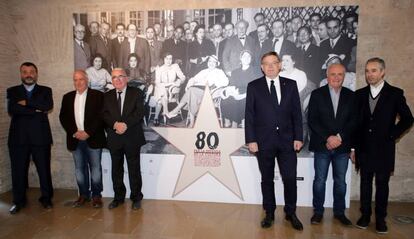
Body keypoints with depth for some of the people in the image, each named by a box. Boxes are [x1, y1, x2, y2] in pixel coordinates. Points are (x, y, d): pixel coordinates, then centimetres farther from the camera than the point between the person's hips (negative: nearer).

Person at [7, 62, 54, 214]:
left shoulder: (45, 91, 9)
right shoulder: (12, 91, 10)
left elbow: (49, 106, -11)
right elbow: (11, 110, -8)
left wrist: (26, 102, -11)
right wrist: (36, 110, -12)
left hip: (40, 137, -1)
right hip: (18, 137, 1)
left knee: (44, 169, 5)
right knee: (18, 171, 7)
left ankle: (46, 198, 20)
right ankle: (19, 201, 23)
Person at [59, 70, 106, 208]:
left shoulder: (97, 95, -1)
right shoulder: (67, 97, 11)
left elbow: (100, 116, -8)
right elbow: (63, 117, 7)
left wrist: (88, 133, -14)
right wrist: (74, 132, -6)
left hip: (93, 138, -4)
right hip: (75, 139, 4)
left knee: (95, 168, 2)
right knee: (79, 168, 10)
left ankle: (96, 195, 12)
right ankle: (83, 195, 21)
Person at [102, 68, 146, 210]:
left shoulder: (136, 93, 2)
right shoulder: (107, 96, 11)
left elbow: (139, 112, -9)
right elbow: (105, 114, 0)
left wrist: (126, 124, -21)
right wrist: (115, 124, -19)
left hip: (132, 138, -3)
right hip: (114, 138, 3)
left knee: (134, 169, 4)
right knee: (116, 170, 11)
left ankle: (136, 198, 18)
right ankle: (118, 197, 26)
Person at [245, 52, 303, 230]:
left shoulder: (291, 85, 6)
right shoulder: (253, 86, 1)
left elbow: (296, 113, 5)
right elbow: (249, 115, -1)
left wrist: (298, 137, -1)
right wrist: (251, 140, -7)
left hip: (287, 140, 1)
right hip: (264, 141, -1)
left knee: (290, 179, 4)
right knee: (267, 180, 10)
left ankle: (291, 213, 25)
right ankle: (269, 213, 26)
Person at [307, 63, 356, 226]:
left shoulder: (351, 96, 5)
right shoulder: (317, 94, -1)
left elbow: (353, 121, 0)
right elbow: (312, 121, -6)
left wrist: (339, 137, -13)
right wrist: (328, 138, -15)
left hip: (343, 146, 2)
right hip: (322, 145, -2)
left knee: (340, 181, 11)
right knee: (319, 180, 5)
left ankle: (339, 211, 27)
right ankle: (318, 211, 20)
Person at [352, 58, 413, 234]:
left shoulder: (395, 93, -2)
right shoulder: (360, 94, 5)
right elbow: (355, 121, 7)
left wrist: (392, 135, -6)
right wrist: (353, 146, 4)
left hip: (384, 149, -2)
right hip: (364, 148, 2)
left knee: (382, 184, 7)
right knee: (365, 182, 9)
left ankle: (380, 218, 20)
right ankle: (365, 215, 22)